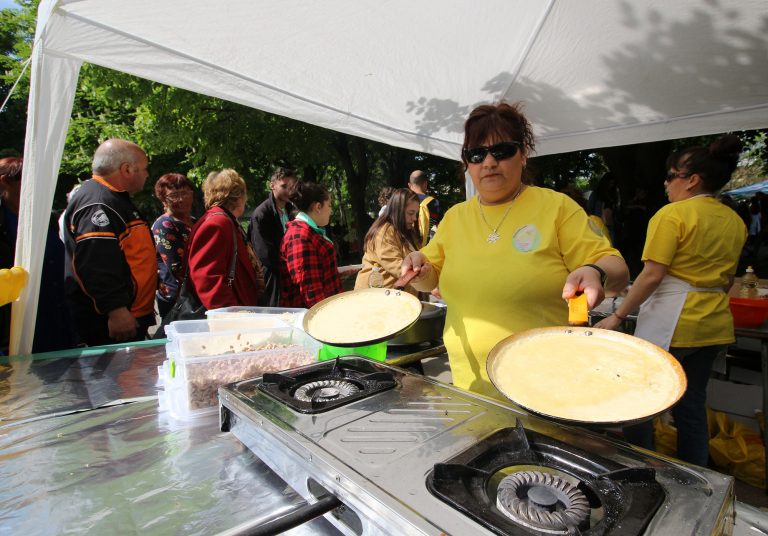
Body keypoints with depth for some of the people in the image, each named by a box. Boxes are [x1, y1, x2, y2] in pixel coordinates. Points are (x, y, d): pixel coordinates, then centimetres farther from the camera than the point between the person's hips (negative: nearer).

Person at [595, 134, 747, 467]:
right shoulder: (735, 222, 11)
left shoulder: (673, 214, -13)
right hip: (715, 326, 8)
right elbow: (727, 280, 19)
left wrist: (617, 317, -15)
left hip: (670, 324, -8)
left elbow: (653, 275, -19)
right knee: (692, 404, 17)